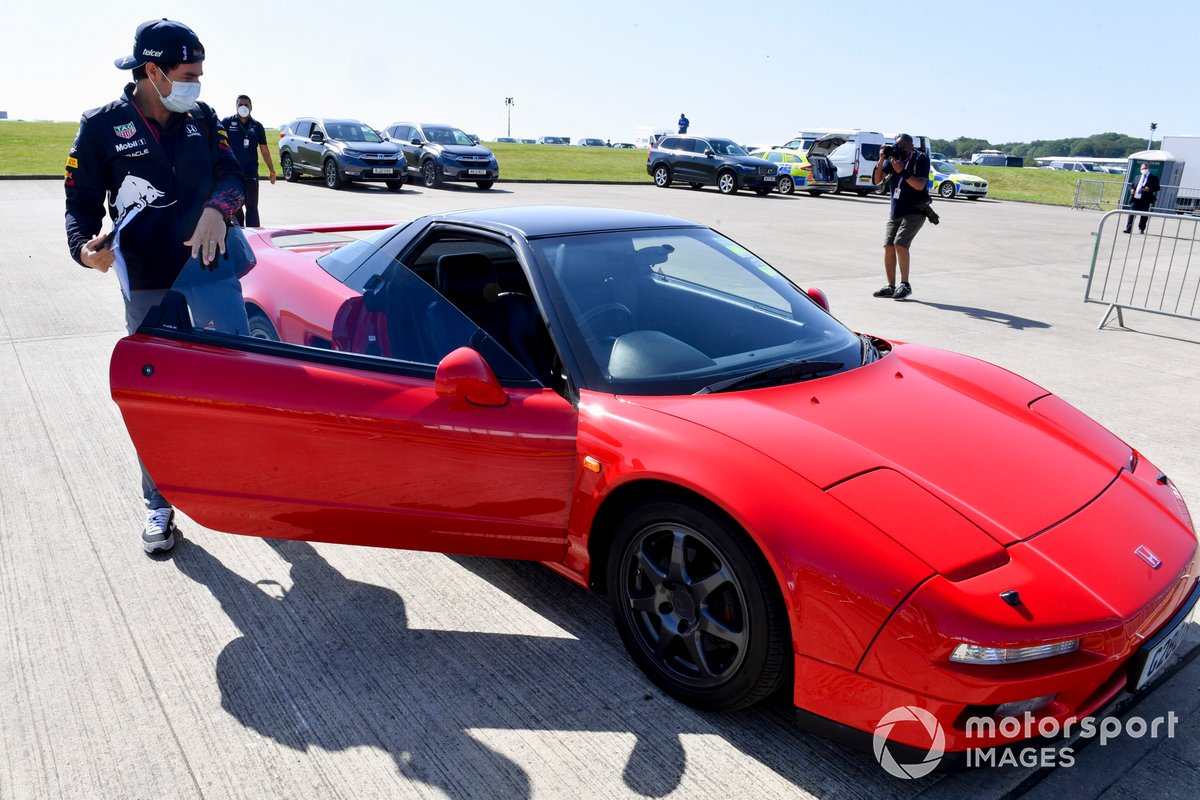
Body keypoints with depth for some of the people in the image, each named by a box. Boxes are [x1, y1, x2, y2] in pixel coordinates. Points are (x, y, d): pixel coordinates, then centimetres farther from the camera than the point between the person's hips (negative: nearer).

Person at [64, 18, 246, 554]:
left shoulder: (201, 118, 6)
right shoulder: (102, 126, -2)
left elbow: (231, 174, 0)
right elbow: (81, 202, 1)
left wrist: (217, 208, -22)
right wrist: (85, 247, -19)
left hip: (214, 270, 3)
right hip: (149, 287, -2)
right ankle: (158, 507, 19)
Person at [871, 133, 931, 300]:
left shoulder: (921, 159, -8)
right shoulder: (893, 158, 5)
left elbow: (920, 185, -19)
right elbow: (877, 180, 0)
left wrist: (901, 171, -25)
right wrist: (881, 160, -14)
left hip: (914, 211, -6)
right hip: (895, 212, 6)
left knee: (900, 243, -20)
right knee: (888, 246, -2)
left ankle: (905, 285, -12)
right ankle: (891, 286, 7)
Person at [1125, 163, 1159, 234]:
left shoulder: (1153, 177, 5)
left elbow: (1157, 188, 1)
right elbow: (1131, 185, 23)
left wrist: (1149, 189, -17)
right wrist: (1132, 189, 0)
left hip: (1145, 200, -3)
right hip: (1135, 199, 3)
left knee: (1144, 215, 5)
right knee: (1132, 214, -3)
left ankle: (1141, 229, 14)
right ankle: (1129, 229, -4)